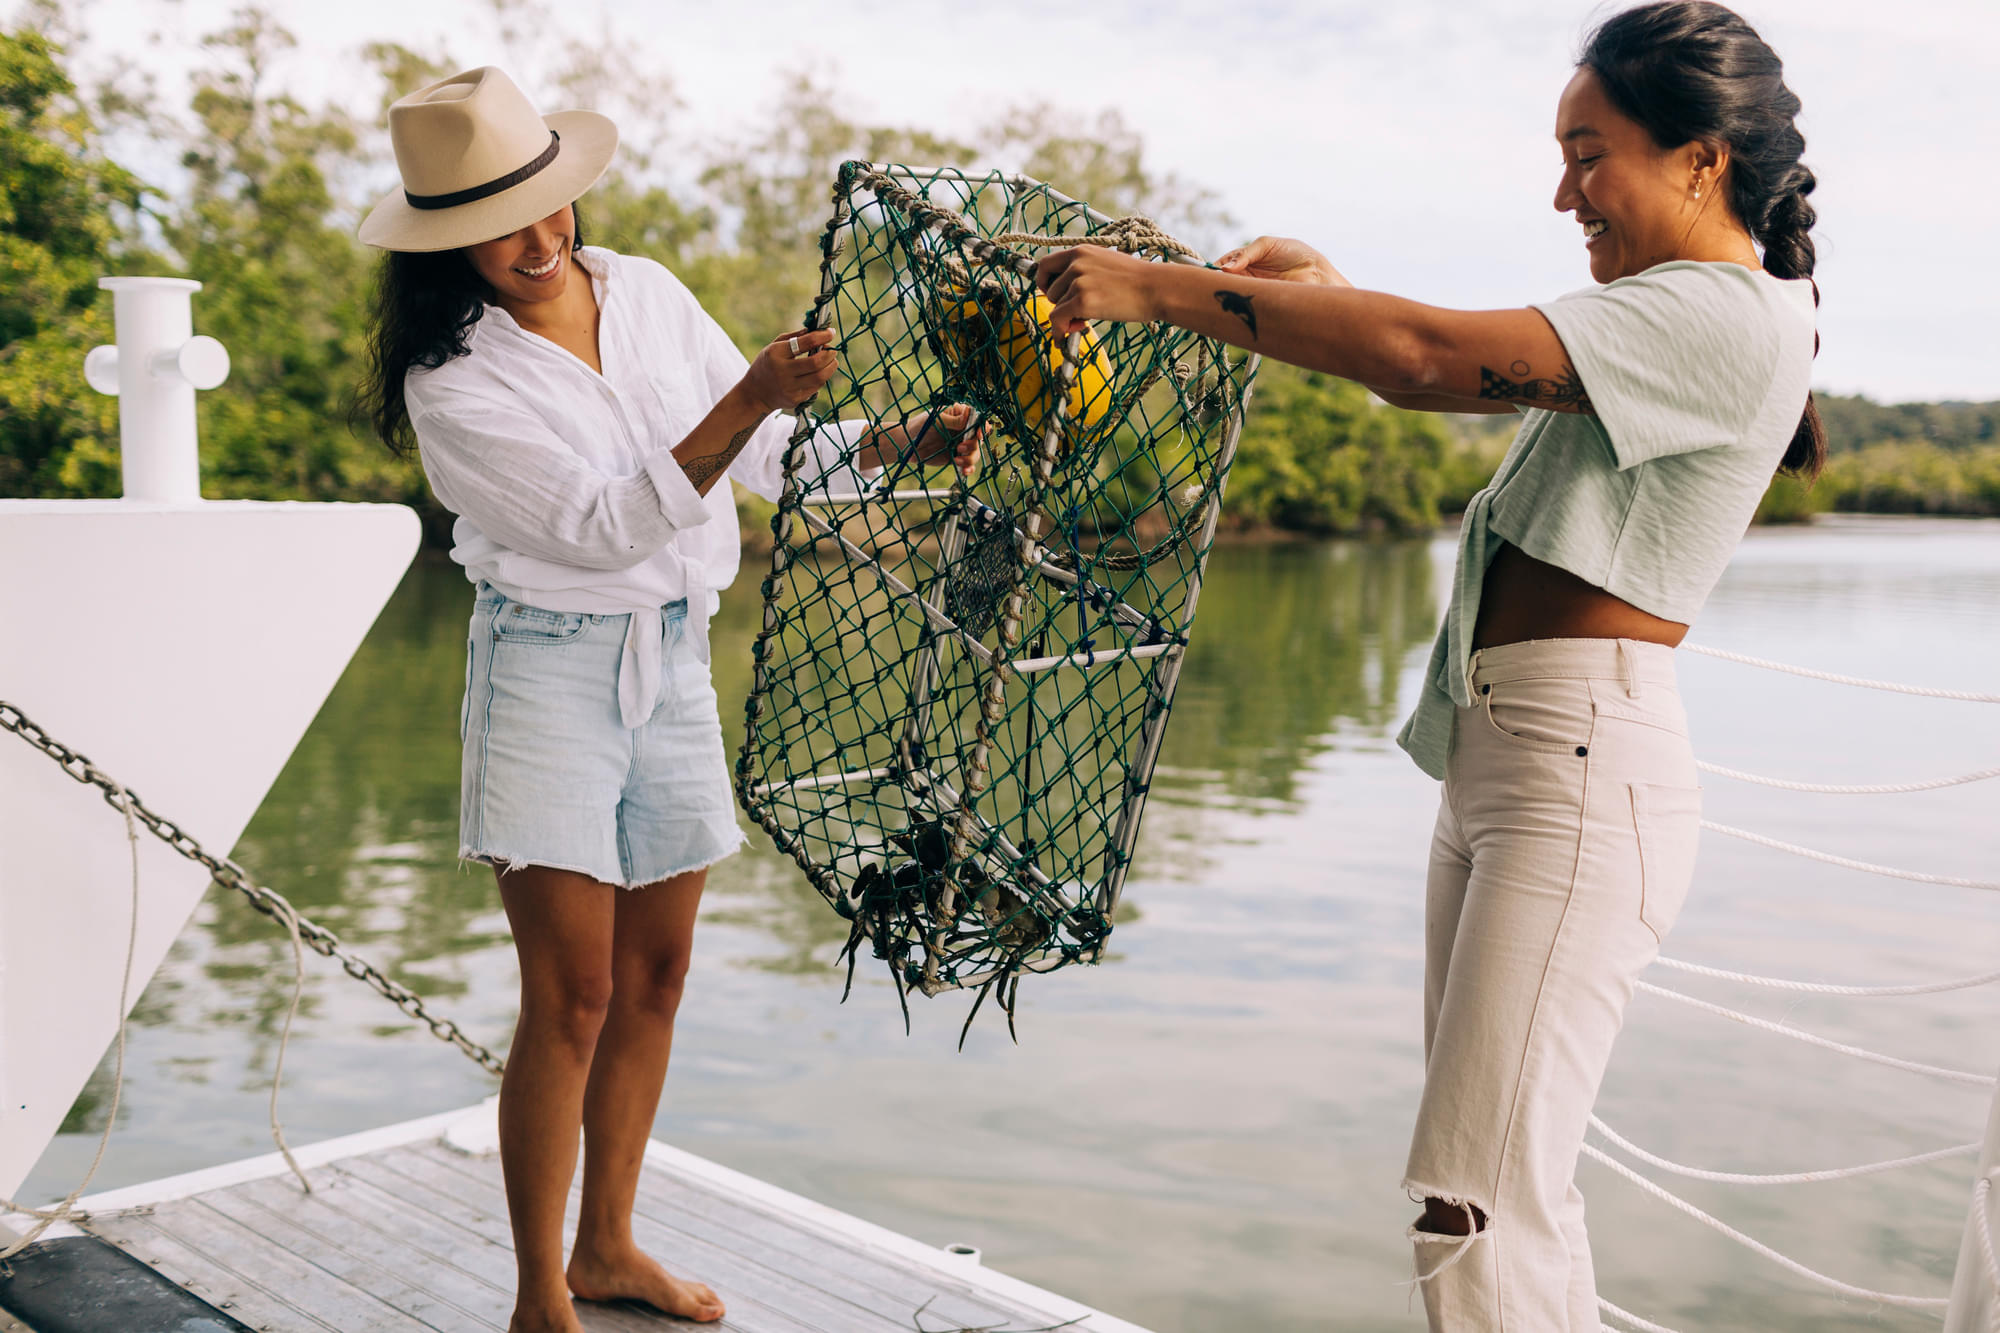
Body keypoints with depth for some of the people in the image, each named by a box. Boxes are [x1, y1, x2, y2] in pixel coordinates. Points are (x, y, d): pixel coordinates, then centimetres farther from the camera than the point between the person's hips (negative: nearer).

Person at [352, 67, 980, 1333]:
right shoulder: (451, 379, -12)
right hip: (550, 669, -5)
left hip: (675, 661, 5)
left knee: (654, 977, 11)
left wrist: (900, 442, -8)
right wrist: (751, 399, -29)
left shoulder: (649, 293, 3)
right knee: (573, 995, -5)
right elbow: (603, 527, -21)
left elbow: (770, 457, 7)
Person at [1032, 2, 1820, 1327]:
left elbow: (1430, 353, -22)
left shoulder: (1730, 317, -12)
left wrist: (1161, 288, -17)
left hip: (1583, 770, -10)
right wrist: (1322, 289, 6)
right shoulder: (1670, 312, 20)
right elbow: (1443, 377, 24)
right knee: (1516, 1180, 15)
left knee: (1479, 1208, -10)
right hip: (1497, 757, 10)